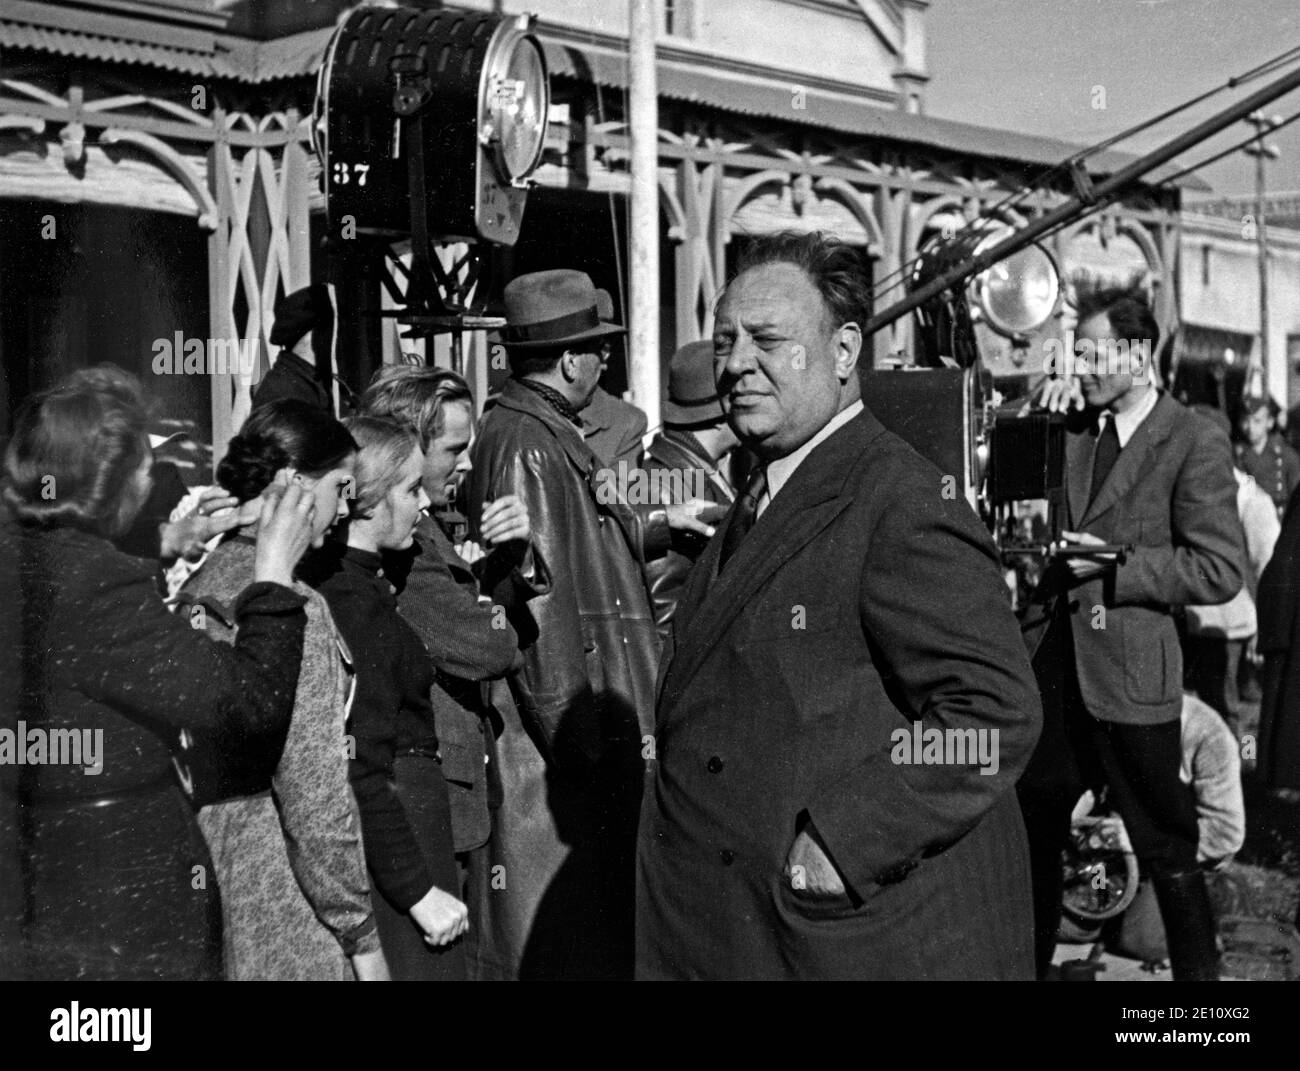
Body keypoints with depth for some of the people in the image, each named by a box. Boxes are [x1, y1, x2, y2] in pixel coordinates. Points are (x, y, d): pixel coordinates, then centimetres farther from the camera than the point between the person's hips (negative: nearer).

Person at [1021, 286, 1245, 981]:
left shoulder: (1195, 444, -9)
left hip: (1131, 676, -6)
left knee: (1167, 852, 6)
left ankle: (1198, 974, 22)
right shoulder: (1071, 428, 9)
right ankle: (1029, 961, 31)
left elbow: (1221, 571, -13)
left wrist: (1116, 563, -19)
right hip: (1052, 666, 6)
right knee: (1028, 833, 15)